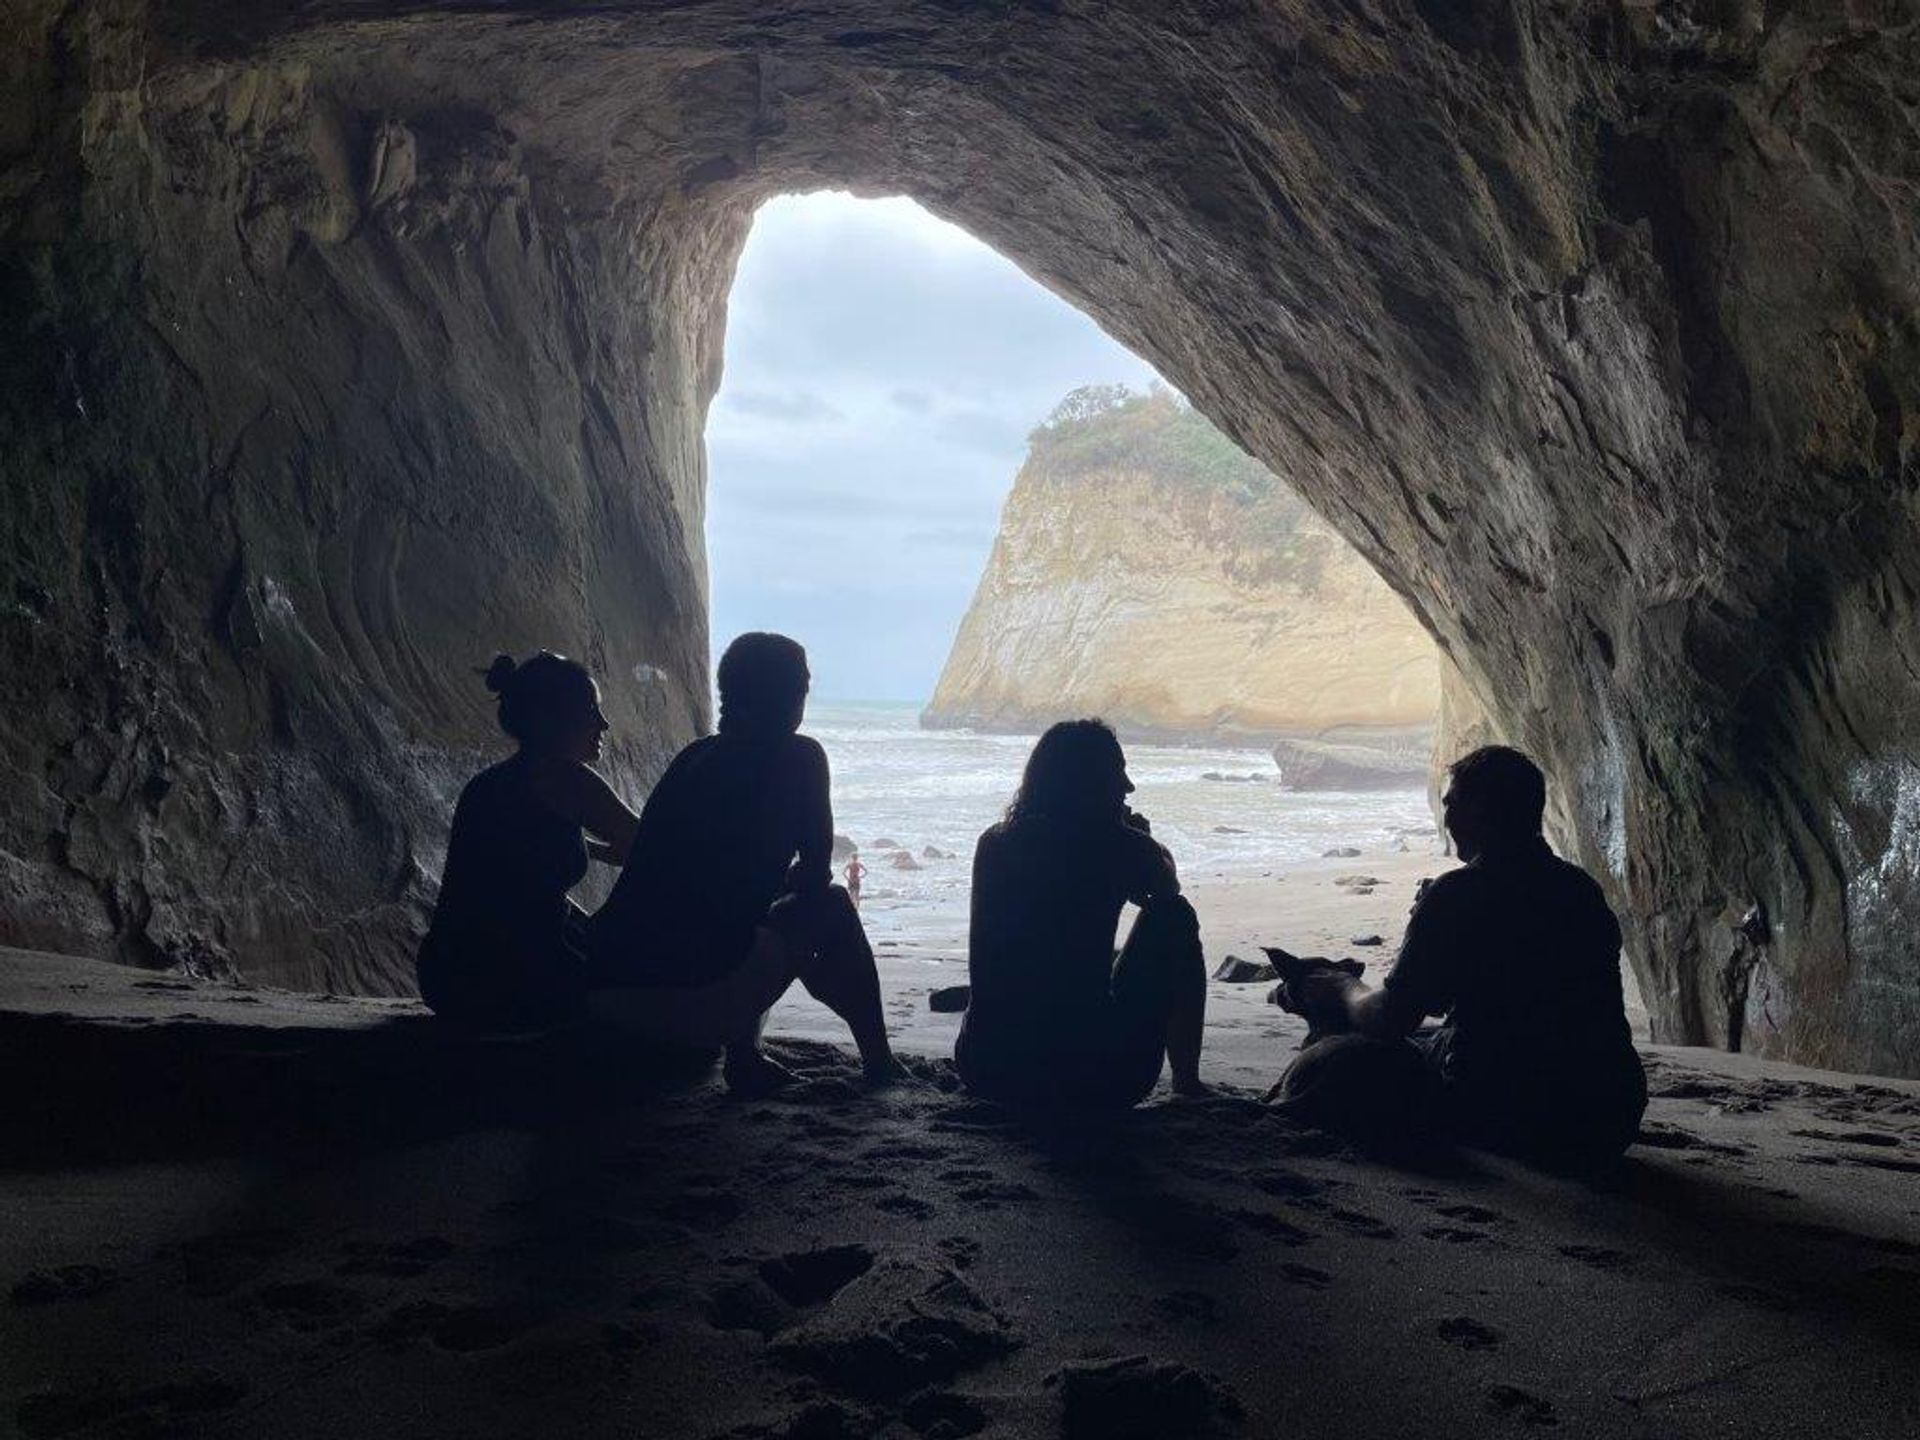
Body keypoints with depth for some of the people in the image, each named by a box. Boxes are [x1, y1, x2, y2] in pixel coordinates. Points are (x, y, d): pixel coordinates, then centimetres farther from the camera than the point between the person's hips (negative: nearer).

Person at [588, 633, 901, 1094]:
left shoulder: (694, 755, 19)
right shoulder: (798, 756, 2)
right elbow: (816, 873, 11)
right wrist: (796, 880, 32)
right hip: (704, 996, -6)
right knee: (832, 905, 18)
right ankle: (878, 1058, 24)